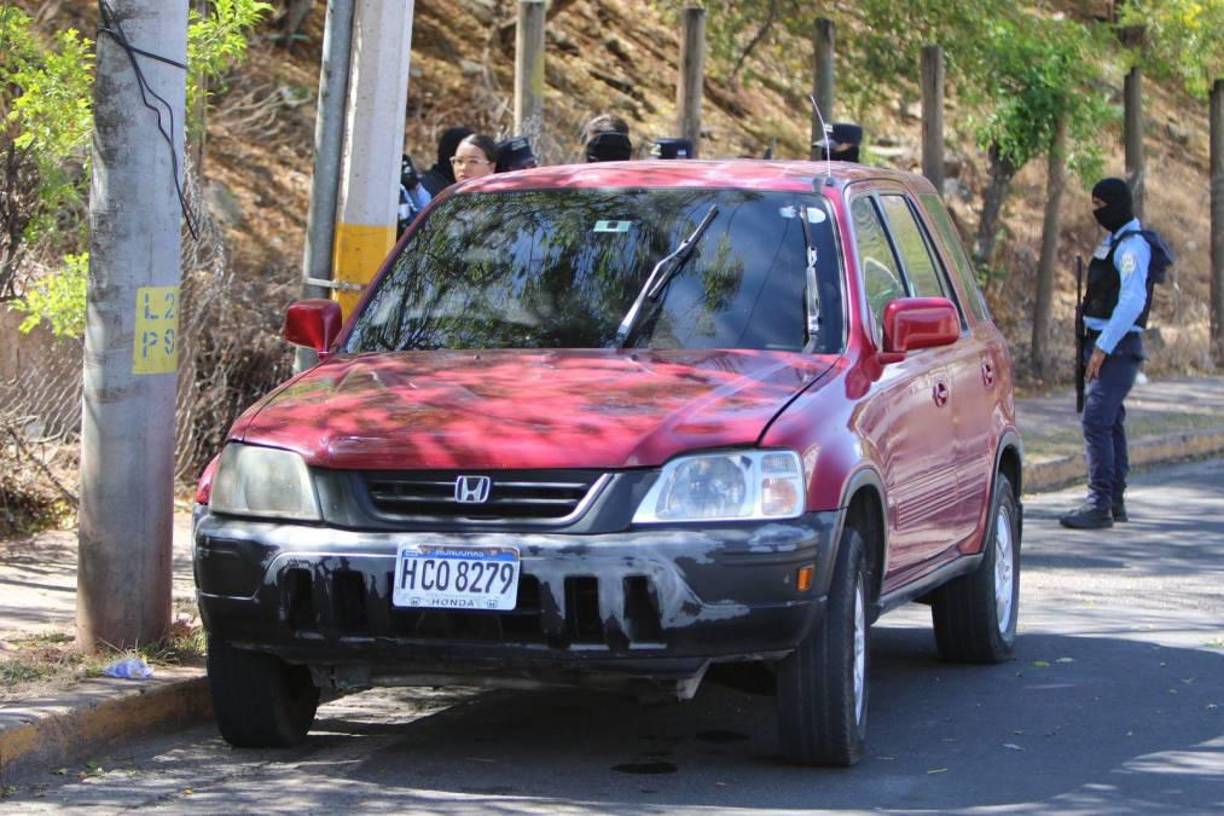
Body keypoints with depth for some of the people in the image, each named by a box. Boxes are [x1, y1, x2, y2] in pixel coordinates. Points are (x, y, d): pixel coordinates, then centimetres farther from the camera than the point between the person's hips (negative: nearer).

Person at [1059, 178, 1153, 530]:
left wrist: (1104, 347, -28)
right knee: (1110, 423, 13)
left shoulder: (1133, 245, -14)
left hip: (1117, 347, -10)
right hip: (1102, 344, 10)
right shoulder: (1113, 241, 18)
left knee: (1097, 422, -16)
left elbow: (1133, 301, -24)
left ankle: (1099, 505, -19)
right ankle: (1115, 502, 18)